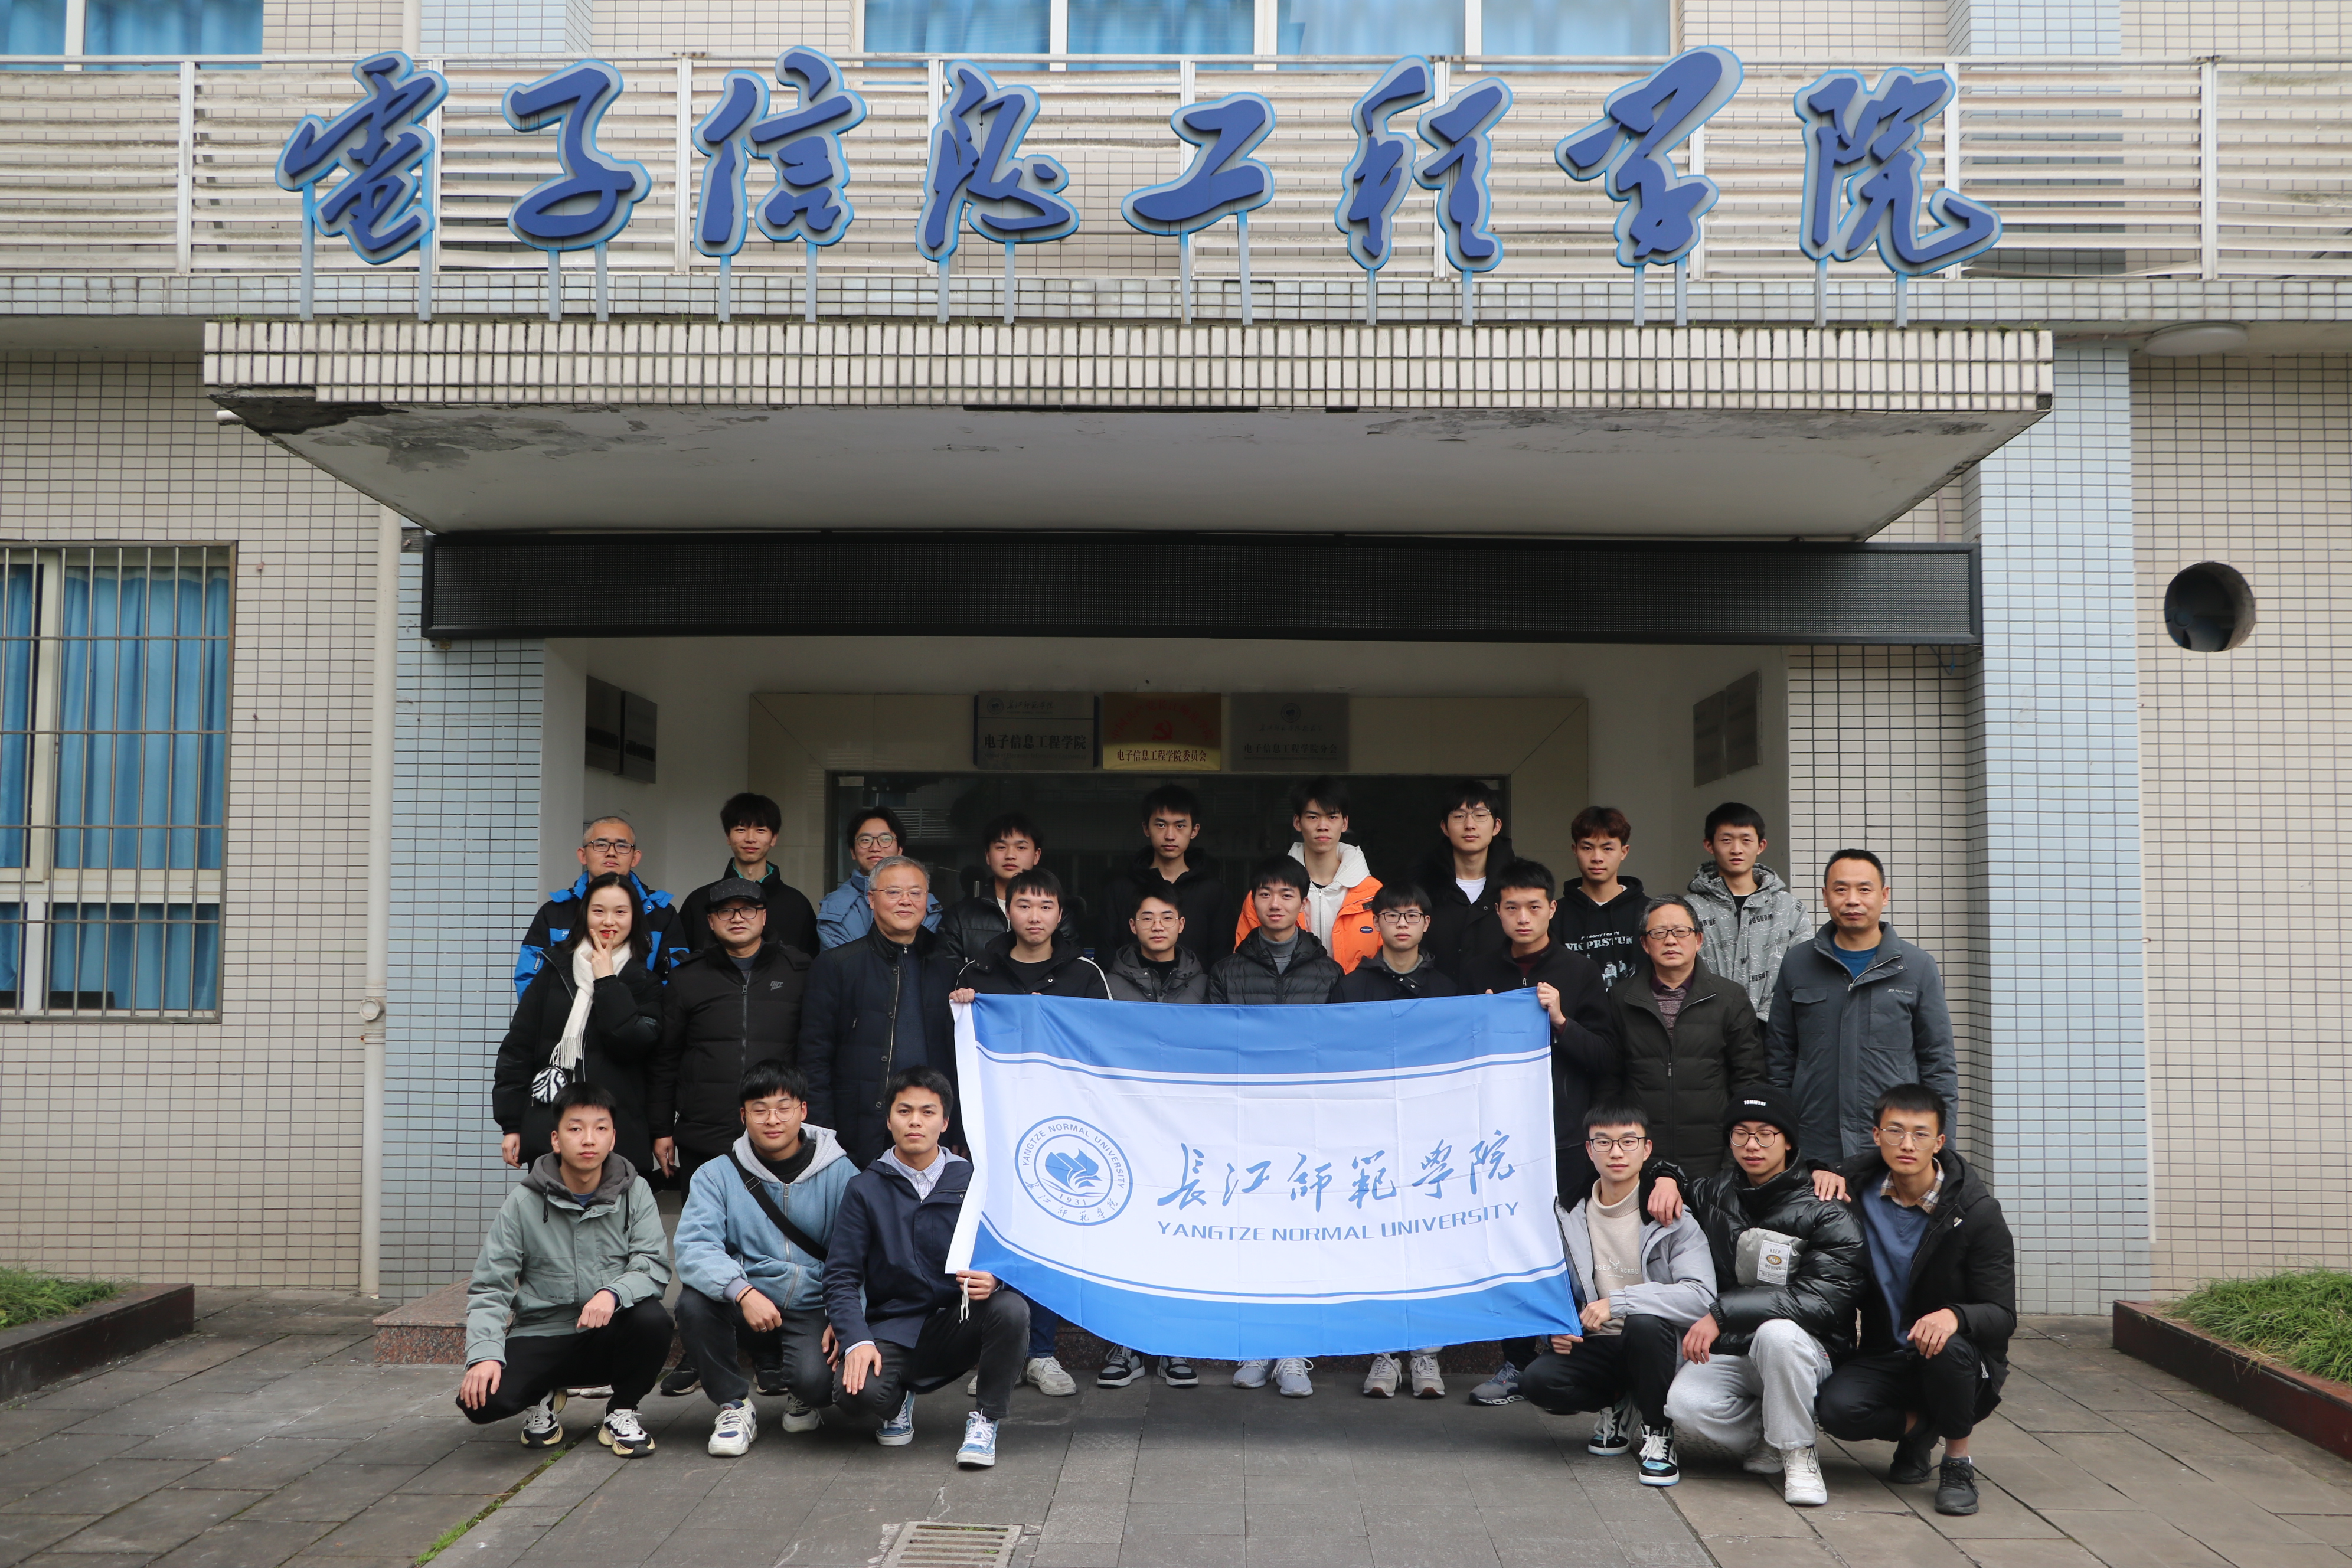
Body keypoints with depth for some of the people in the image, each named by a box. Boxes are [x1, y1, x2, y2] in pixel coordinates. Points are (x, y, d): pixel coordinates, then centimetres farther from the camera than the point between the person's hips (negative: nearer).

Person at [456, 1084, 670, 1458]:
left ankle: (621, 1412, -1)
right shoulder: (524, 1202, -4)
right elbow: (489, 1288, -7)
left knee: (652, 1319, -32)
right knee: (481, 1400, -28)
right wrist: (484, 1354, -23)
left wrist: (613, 1294, -33)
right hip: (539, 1338, 0)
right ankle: (543, 1398, 11)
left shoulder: (634, 1192, -2)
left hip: (607, 1340, 1)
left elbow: (653, 1266, -12)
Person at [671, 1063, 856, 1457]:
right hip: (744, 1307, 1)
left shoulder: (839, 1174, -1)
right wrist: (744, 1291, -34)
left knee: (817, 1380, -30)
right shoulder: (717, 1175, 0)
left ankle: (799, 1393, 11)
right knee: (693, 1302, -29)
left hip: (811, 1310, -1)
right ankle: (734, 1404, -4)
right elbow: (693, 1248, -16)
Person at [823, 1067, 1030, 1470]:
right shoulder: (866, 1188, 2)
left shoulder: (972, 1182, 3)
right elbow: (841, 1276, -1)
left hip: (958, 1324, 0)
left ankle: (985, 1420, -7)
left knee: (1011, 1309, -30)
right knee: (857, 1392, -30)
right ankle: (899, 1400, 9)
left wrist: (994, 1280, -23)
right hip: (892, 1330, 0)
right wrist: (856, 1341, -17)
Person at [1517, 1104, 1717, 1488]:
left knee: (1645, 1323, -38)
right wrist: (1557, 1327, -5)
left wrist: (1618, 1301, -28)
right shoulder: (1566, 1213, 4)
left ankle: (1659, 1432, -11)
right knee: (1537, 1381, -26)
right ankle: (1619, 1406, 8)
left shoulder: (1671, 1217, -9)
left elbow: (1702, 1297, -22)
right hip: (1596, 1346, 4)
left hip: (1655, 1345, -3)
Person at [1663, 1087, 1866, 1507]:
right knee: (1684, 1404, -28)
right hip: (1730, 1353, 3)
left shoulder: (1824, 1215, -9)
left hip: (1804, 1351, -3)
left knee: (1778, 1332, -39)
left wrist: (1722, 1314, -28)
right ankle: (1768, 1442, 2)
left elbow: (1820, 1299, -22)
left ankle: (1798, 1452, -14)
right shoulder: (1715, 1194, 7)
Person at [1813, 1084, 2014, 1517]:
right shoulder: (1858, 1187, -4)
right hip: (1884, 1357, 2)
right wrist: (1818, 1177, -8)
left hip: (1963, 1366, -2)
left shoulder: (1978, 1212, -13)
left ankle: (1959, 1462, -10)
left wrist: (1954, 1316, -38)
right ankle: (1916, 1426, 7)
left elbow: (2002, 1316, -16)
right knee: (1838, 1408, -28)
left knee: (1949, 1348, -37)